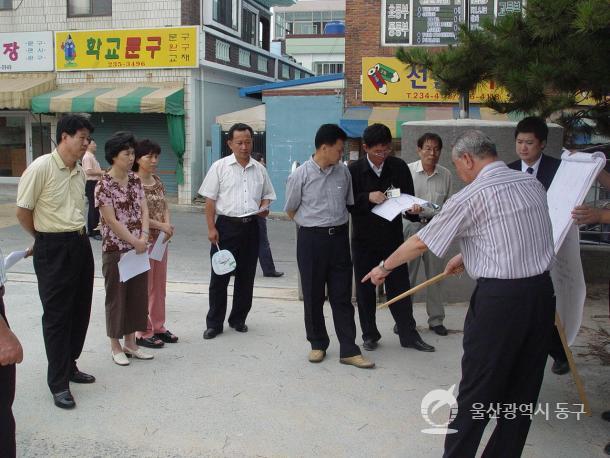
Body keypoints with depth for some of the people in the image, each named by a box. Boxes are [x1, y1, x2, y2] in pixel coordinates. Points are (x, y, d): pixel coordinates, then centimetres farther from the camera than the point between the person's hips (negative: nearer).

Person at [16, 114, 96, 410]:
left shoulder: (79, 171, 8)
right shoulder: (41, 167, -15)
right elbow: (23, 212, -9)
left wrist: (77, 234, 13)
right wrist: (45, 237, 3)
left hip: (80, 244, 7)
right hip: (53, 249, -7)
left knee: (80, 310, 15)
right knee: (57, 315, 0)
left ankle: (69, 365, 33)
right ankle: (58, 383, 10)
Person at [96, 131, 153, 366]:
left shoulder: (135, 180, 6)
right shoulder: (104, 185, -12)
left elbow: (144, 210, 2)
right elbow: (111, 221, -15)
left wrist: (144, 237, -13)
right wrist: (135, 241, -15)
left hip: (138, 248, 6)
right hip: (115, 249, -6)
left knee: (138, 294, 11)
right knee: (117, 296, 5)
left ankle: (130, 342, 25)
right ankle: (115, 346, 19)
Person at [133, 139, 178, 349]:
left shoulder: (158, 181, 9)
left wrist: (168, 225, -7)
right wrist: (161, 225, -17)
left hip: (160, 239, 7)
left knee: (159, 286, 14)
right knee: (144, 287, 2)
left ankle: (158, 326, 26)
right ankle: (143, 332, 12)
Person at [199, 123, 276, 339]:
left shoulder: (259, 169, 8)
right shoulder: (220, 167, -2)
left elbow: (266, 196, 18)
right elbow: (210, 200, -3)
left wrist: (264, 207, -6)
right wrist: (211, 228, -10)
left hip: (251, 227, 3)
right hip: (226, 225, -3)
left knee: (246, 277, 11)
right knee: (220, 276, 2)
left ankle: (238, 319, 26)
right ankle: (214, 323, 12)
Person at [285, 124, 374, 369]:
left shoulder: (343, 172, 2)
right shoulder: (300, 175, -8)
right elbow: (291, 210, 4)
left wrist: (338, 223, 10)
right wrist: (316, 223, 8)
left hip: (339, 237, 3)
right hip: (311, 239, -2)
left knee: (342, 296, 5)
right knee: (313, 296, 8)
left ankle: (349, 350, 10)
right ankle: (318, 344, 24)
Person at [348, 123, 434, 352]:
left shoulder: (399, 167, -2)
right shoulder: (354, 170, -6)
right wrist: (368, 197, -24)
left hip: (393, 237, 1)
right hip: (364, 240, -1)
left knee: (400, 286, 7)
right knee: (365, 289, 8)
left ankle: (408, 334, 18)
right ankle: (369, 334, 23)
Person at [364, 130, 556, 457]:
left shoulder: (471, 197, -10)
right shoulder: (532, 184, 9)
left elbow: (420, 243, -3)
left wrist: (384, 267, 12)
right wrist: (467, 257, 28)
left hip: (499, 298, -7)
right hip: (542, 291, 7)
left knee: (477, 391, 4)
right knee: (523, 388, 15)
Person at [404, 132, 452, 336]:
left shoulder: (446, 174, 4)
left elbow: (448, 203, 16)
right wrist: (410, 209, -21)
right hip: (413, 226, -2)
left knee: (435, 275, 9)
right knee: (407, 275, 2)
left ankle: (436, 319, 20)